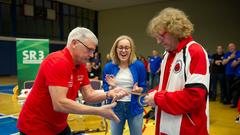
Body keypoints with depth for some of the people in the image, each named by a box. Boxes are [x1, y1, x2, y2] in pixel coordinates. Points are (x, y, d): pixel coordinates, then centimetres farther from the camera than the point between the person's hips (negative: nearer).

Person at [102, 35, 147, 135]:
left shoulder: (139, 66, -6)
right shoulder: (108, 67, -4)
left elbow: (143, 87, 1)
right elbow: (105, 90, 1)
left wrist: (138, 89, -20)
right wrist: (111, 87, -19)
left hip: (134, 107, -1)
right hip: (116, 108, 1)